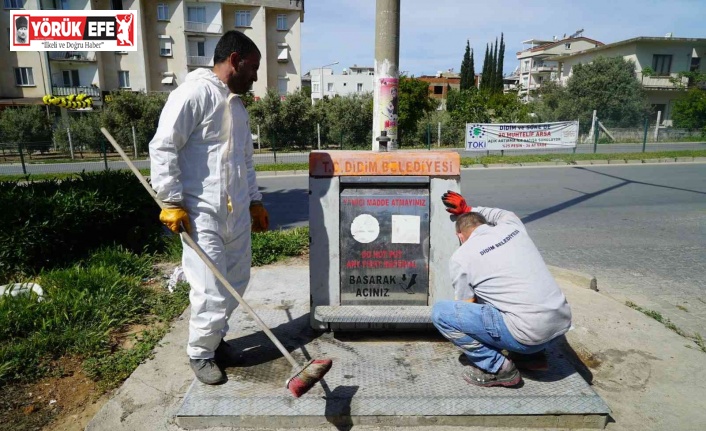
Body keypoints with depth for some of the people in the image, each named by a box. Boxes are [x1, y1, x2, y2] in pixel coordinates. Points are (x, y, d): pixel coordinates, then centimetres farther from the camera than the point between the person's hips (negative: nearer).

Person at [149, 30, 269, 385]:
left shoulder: (237, 105, 19)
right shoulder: (194, 93, -9)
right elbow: (163, 148, -14)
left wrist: (255, 201, 22)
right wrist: (172, 202, -16)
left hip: (238, 213, 8)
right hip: (202, 214, -8)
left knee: (236, 283, 13)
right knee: (211, 291, -3)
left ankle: (215, 337, 34)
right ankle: (200, 353, 20)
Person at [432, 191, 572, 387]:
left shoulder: (460, 257, -5)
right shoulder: (513, 226, 9)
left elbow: (467, 305, 7)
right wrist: (469, 210, 39)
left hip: (529, 333, -7)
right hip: (562, 322, 7)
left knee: (440, 312, -2)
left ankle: (498, 368, 2)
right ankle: (533, 355, 25)